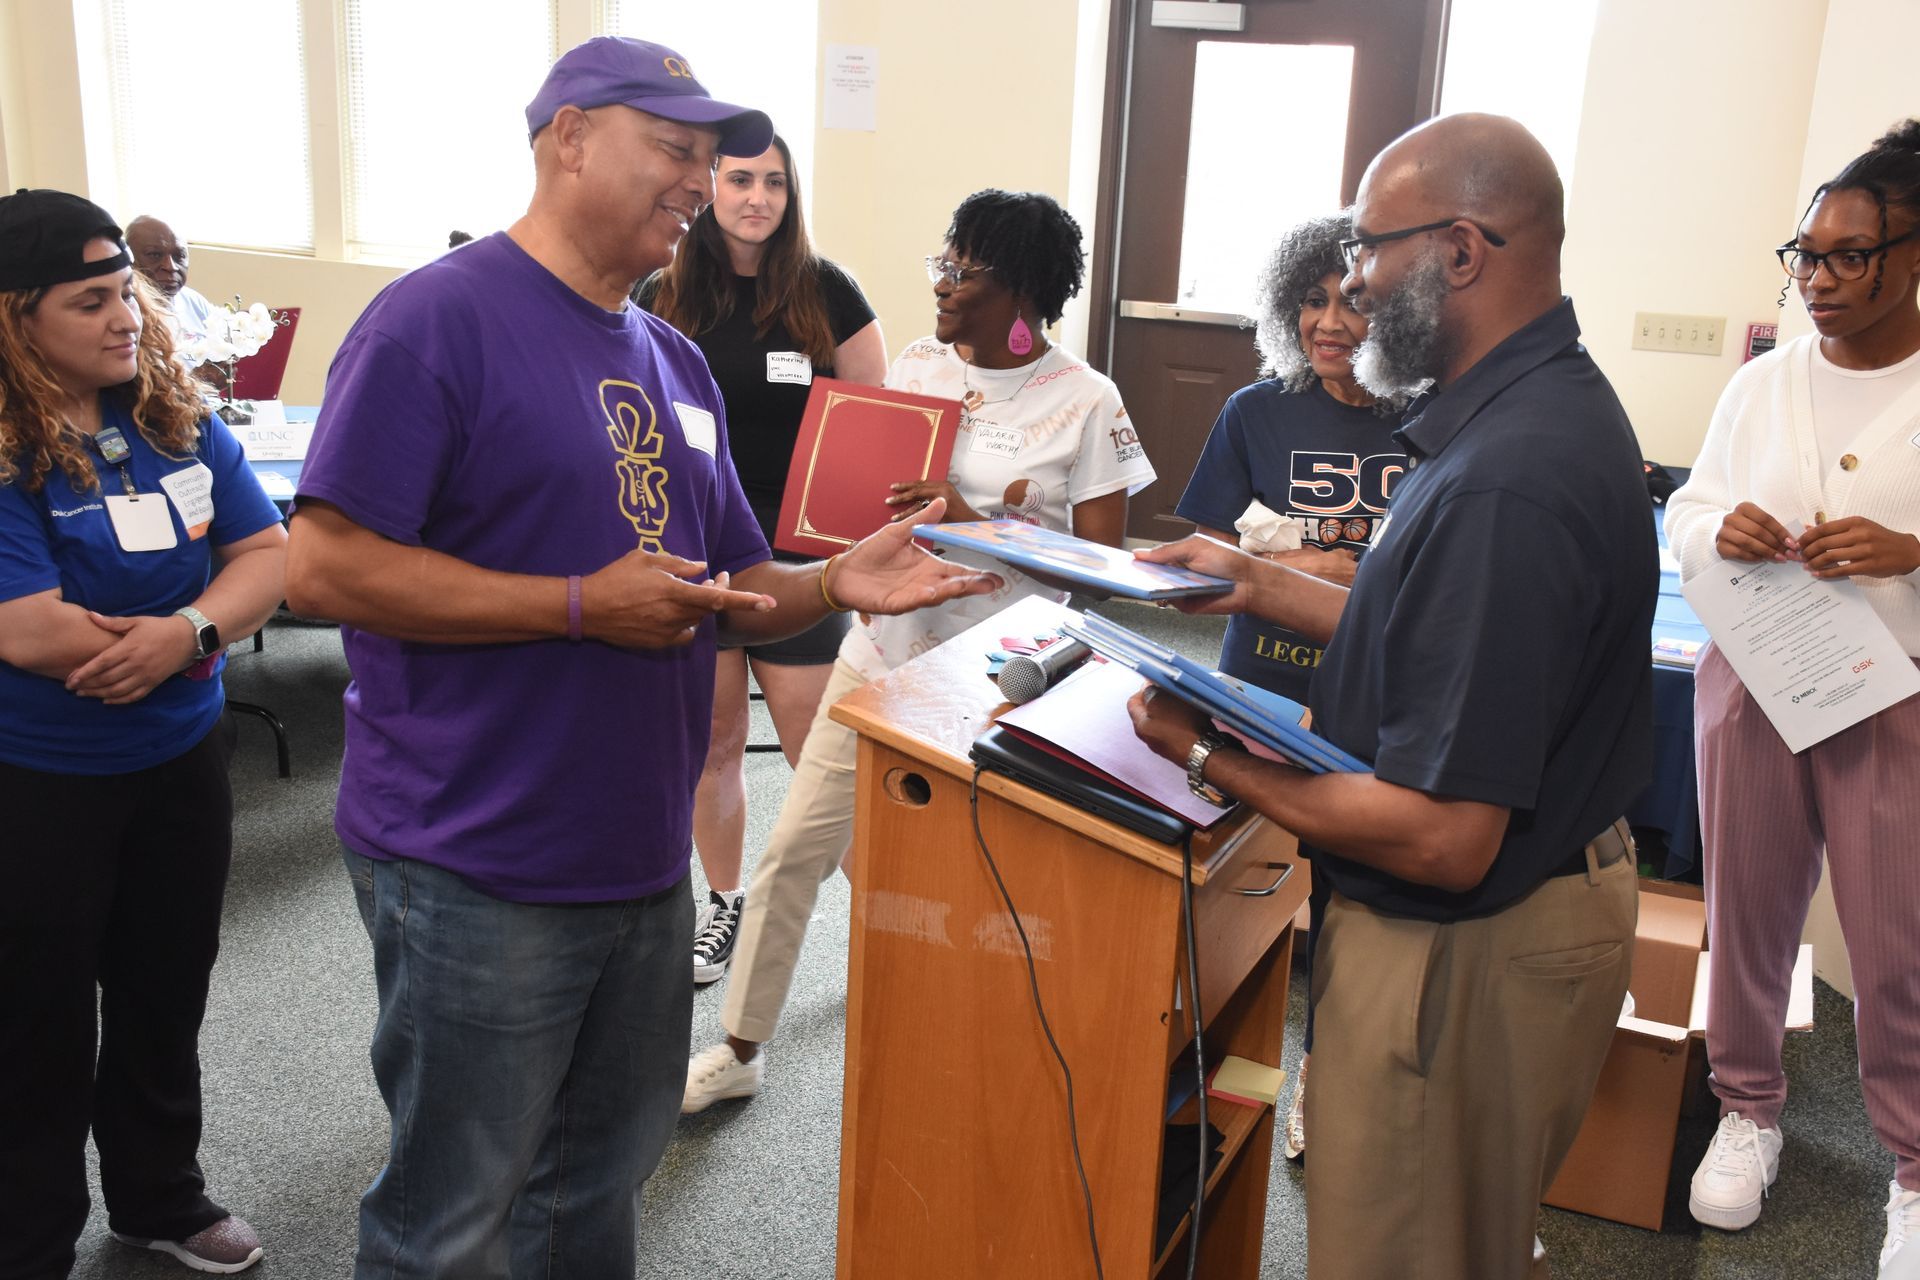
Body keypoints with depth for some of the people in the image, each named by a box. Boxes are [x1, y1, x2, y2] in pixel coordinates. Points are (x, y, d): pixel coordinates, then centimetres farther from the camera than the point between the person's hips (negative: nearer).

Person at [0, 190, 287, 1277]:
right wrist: (200, 631, -14)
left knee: (166, 994, 20)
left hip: (183, 758, 5)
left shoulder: (178, 419, -2)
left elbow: (268, 555, -4)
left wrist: (188, 630, -24)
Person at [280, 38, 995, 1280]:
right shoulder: (438, 318, -12)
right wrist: (584, 606, -21)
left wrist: (834, 583, -4)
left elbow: (732, 589, 17)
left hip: (643, 860, 8)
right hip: (479, 877, -7)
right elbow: (326, 567, -19)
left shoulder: (676, 361, 12)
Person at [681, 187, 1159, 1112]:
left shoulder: (1085, 402, -8)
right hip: (881, 652, 4)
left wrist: (975, 525, -21)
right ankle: (741, 1049, 23)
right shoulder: (916, 364, 5)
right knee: (796, 847, 6)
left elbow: (1102, 559, -10)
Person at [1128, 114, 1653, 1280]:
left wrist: (1207, 758, -20)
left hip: (1467, 951, -10)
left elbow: (1442, 839, -31)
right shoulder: (1557, 402, 3)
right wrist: (1263, 586, 10)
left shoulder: (1501, 484, -31)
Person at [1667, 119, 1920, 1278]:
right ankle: (1749, 1108, 34)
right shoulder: (1764, 384, 6)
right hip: (1753, 683, 4)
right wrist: (1722, 530, -11)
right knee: (1747, 911, 14)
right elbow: (1685, 515, 11)